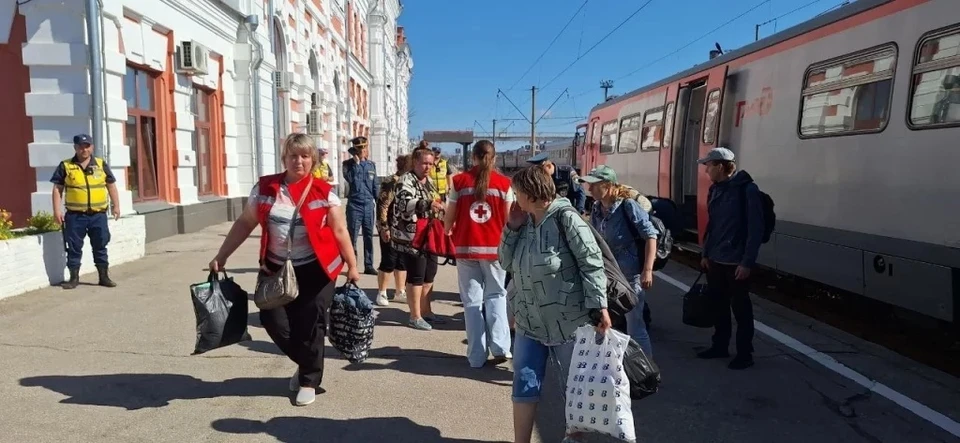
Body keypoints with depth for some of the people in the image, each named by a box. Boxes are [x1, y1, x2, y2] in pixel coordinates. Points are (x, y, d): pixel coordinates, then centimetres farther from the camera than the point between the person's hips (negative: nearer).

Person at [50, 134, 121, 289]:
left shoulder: (101, 164, 7)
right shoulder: (65, 166, 2)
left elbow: (111, 185, 11)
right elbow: (57, 188, 2)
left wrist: (116, 205, 6)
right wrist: (57, 210, -4)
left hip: (98, 214, 1)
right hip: (75, 215, -1)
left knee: (100, 246, 8)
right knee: (74, 248, 5)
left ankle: (104, 276, 16)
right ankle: (74, 277, 16)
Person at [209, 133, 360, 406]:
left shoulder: (323, 192, -4)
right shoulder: (265, 188, 1)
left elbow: (339, 231, 0)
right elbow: (245, 224, 7)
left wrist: (352, 265, 0)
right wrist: (221, 256, 5)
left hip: (316, 269, -2)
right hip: (276, 269, 3)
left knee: (310, 323, 1)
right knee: (273, 320, 0)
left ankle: (309, 379, 23)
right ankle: (307, 364, 27)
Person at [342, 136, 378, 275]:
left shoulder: (371, 165, 11)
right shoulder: (348, 164, -1)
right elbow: (350, 179, -20)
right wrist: (356, 162, -15)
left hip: (369, 205, 4)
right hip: (354, 205, -4)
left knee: (369, 236, 8)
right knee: (352, 236, -1)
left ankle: (368, 265, 15)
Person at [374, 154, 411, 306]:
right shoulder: (391, 182, -15)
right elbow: (382, 206, -18)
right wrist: (384, 228, -20)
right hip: (391, 229, -7)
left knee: (402, 261, 13)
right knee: (389, 261, -2)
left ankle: (400, 291, 24)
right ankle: (381, 293, 10)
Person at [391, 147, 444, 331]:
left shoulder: (428, 182, 15)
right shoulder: (406, 181, -13)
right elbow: (404, 203, -31)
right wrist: (428, 204, -41)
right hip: (410, 237, -9)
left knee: (430, 274, 14)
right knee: (416, 276, -5)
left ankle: (425, 312, 27)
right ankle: (415, 317, 5)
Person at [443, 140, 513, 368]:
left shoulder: (459, 181, -1)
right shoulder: (504, 183, -2)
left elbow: (449, 217, 3)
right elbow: (509, 220, -1)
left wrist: (447, 234, 23)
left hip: (466, 248, 0)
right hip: (494, 248, 0)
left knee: (472, 301, 7)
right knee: (496, 296, 15)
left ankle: (477, 355, 10)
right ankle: (500, 346, 4)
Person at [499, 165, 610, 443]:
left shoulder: (565, 218, -14)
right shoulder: (524, 222, 6)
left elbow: (592, 263, -16)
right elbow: (505, 262, 9)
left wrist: (599, 305, -23)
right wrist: (512, 228, -2)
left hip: (567, 322, -5)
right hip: (529, 323, 6)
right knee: (524, 387, 7)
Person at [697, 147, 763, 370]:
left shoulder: (747, 189, -14)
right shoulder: (715, 189, 9)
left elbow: (756, 228, -16)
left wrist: (747, 262, -18)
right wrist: (706, 254, 14)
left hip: (737, 262, -7)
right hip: (715, 260, 7)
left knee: (740, 308, 4)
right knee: (718, 305, 15)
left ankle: (744, 353, 16)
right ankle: (720, 346, 29)